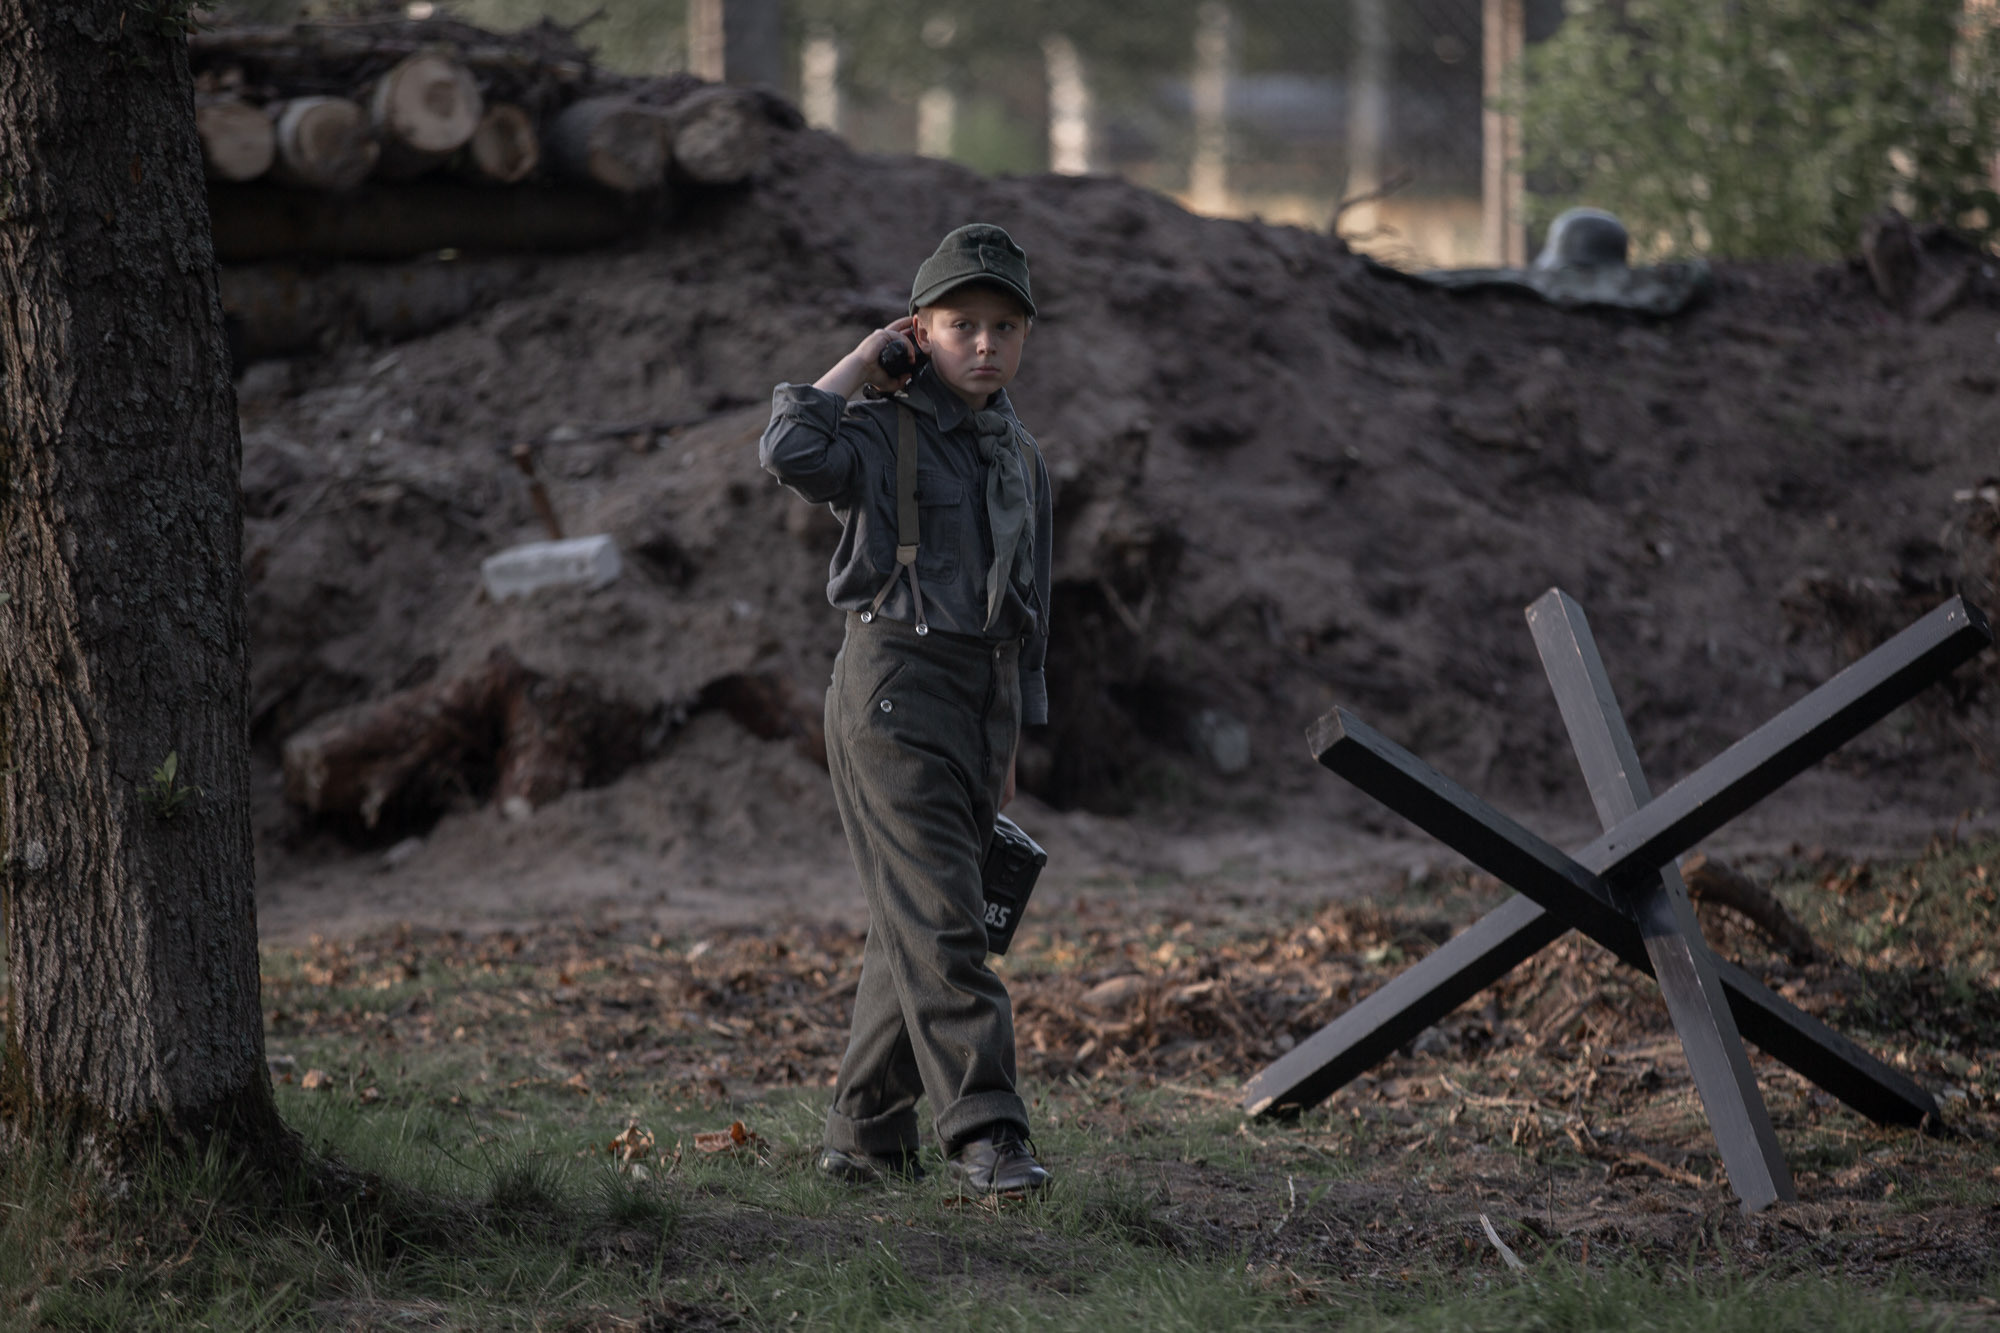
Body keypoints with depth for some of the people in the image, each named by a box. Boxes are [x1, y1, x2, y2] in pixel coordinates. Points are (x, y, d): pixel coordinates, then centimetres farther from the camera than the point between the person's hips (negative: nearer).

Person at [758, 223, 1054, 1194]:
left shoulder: (1021, 458, 16)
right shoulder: (883, 433, -5)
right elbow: (791, 453, -28)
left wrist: (1011, 741, 20)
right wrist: (858, 367, -13)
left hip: (978, 702, 7)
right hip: (893, 689, -7)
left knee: (913, 928, 11)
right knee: (938, 919, -14)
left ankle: (864, 1133, 18)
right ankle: (983, 1131, -20)